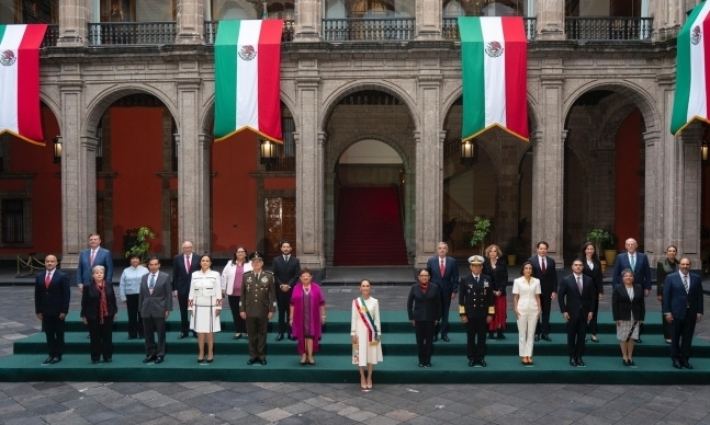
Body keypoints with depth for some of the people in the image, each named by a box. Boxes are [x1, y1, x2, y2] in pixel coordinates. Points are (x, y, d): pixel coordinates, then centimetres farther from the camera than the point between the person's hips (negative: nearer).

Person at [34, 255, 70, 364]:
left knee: (59, 333, 5)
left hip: (58, 311, -4)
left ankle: (58, 355, 13)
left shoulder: (62, 277, -7)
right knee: (49, 334, 9)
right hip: (45, 311, 4)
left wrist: (64, 311, -14)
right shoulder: (39, 277, 7)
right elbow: (37, 295, 9)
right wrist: (38, 310, 4)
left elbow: (66, 295, -9)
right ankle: (51, 354, 17)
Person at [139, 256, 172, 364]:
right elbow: (141, 294, 11)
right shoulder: (144, 277, 10)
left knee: (161, 333, 3)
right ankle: (150, 354, 18)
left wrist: (168, 309, -9)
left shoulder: (165, 277, -2)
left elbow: (169, 294, -4)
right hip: (146, 309, 4)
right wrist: (140, 308, 7)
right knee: (148, 333, 8)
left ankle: (160, 354, 11)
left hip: (159, 309, -4)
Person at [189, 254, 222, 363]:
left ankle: (210, 353, 17)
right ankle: (201, 353, 17)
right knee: (200, 331, 5)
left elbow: (218, 292, -2)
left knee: (210, 331, 4)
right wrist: (190, 307, 5)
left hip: (211, 307, -2)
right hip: (198, 307, 2)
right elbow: (191, 292, 7)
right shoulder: (195, 275, 5)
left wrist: (218, 307, -4)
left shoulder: (215, 275, -3)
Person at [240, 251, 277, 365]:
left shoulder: (269, 276, -2)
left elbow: (273, 294, -1)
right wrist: (242, 309, 1)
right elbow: (243, 294, 5)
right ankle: (253, 355, 17)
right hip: (250, 311, 1)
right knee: (251, 334, 8)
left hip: (263, 311, -1)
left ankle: (262, 356, 17)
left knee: (262, 334, 8)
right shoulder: (246, 276, 3)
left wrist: (272, 310, -5)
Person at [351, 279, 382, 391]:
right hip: (360, 330, -1)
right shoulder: (356, 301, -1)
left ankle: (369, 378, 19)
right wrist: (353, 333, -4)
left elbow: (377, 318, 3)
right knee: (361, 355, 1)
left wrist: (378, 332, 1)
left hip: (372, 331, 1)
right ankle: (362, 379, 15)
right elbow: (354, 318, 0)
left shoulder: (374, 301, 2)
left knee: (371, 355, 5)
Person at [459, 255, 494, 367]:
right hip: (469, 314, -1)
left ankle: (481, 357, 16)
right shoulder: (465, 280, -1)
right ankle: (471, 358, 13)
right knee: (470, 337, 5)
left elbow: (491, 298, 4)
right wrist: (462, 314, -6)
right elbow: (461, 298, -1)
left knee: (482, 337, 7)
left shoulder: (488, 279, 4)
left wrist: (490, 314, 0)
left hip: (483, 314, 1)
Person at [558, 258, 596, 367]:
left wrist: (591, 311, -1)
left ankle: (579, 356, 16)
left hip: (584, 312, 2)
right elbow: (560, 296, -4)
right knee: (571, 335, 6)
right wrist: (564, 311, -9)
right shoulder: (566, 280, -5)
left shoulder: (589, 280, 2)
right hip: (571, 312, -2)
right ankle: (572, 356, 16)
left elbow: (592, 296, 6)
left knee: (582, 335, 5)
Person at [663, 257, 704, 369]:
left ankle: (685, 358, 17)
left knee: (688, 337, 6)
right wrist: (667, 312, -10)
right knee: (675, 337, 7)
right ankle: (676, 358, 20)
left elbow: (699, 296, 6)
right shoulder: (671, 277, -3)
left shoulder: (696, 278, 5)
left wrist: (699, 311, 1)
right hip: (676, 312, -2)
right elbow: (666, 295, -4)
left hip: (691, 313, 2)